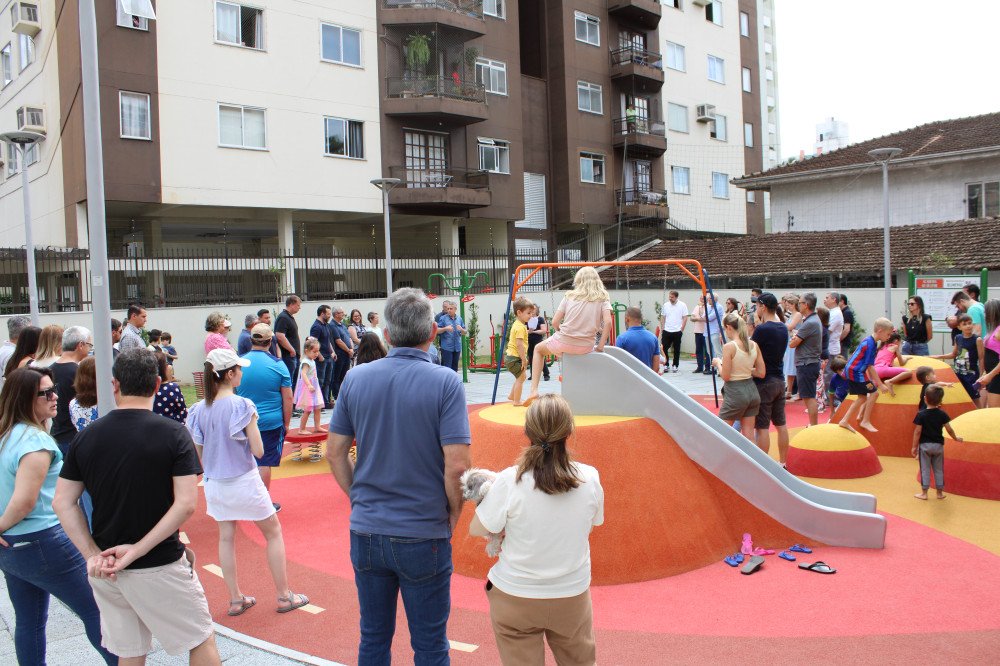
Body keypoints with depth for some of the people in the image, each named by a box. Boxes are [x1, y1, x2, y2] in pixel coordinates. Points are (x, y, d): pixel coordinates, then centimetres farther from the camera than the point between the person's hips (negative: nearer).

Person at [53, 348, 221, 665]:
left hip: (105, 569, 5)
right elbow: (186, 503, -20)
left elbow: (63, 503, -2)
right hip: (160, 567, -4)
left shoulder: (87, 436, -2)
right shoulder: (173, 434, -13)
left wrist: (93, 554, -6)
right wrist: (138, 550, -15)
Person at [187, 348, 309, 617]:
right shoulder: (242, 406, -18)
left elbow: (199, 454, 3)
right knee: (273, 533, 11)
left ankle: (235, 600, 23)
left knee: (226, 538, 16)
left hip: (215, 484, 5)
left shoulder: (199, 409, -3)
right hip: (244, 482, -5)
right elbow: (258, 450, -16)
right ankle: (284, 596, 16)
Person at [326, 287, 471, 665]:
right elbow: (456, 464, -19)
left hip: (366, 531, 4)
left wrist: (358, 498, 13)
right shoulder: (445, 382, -14)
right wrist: (453, 513, -2)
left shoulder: (356, 378, -3)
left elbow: (335, 452, 2)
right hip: (424, 536, -3)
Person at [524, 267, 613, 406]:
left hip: (563, 342, 0)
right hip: (586, 347, 1)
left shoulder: (570, 295, 6)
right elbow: (607, 322, -10)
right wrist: (600, 346, -2)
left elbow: (555, 323, 1)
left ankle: (534, 390, 16)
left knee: (538, 349, 30)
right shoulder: (602, 297, 4)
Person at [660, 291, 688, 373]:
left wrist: (681, 329, -7)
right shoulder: (665, 305, 5)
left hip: (677, 331, -2)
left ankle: (675, 365, 15)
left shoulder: (682, 305, -3)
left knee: (676, 349, 6)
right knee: (664, 348, -1)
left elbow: (685, 318, -2)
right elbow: (662, 318, 10)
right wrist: (662, 329, 4)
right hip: (666, 331, 2)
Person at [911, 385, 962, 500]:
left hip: (925, 445, -2)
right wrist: (956, 438, 19)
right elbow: (949, 429, -1)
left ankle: (924, 493, 7)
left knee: (925, 469, 5)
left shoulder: (921, 414, -12)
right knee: (938, 469, 14)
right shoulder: (942, 414, -5)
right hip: (938, 445, 2)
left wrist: (914, 446, -5)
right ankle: (940, 492, 22)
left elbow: (917, 432, -12)